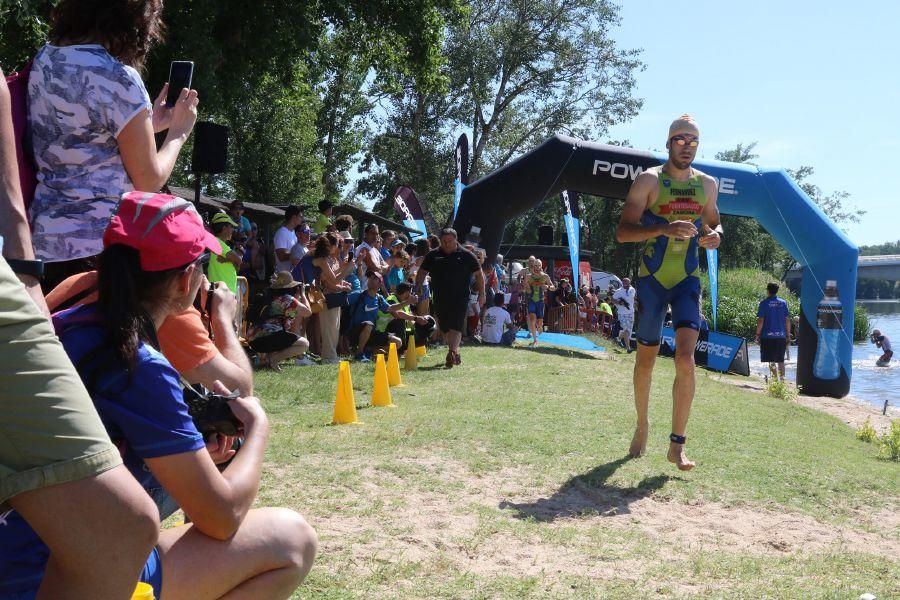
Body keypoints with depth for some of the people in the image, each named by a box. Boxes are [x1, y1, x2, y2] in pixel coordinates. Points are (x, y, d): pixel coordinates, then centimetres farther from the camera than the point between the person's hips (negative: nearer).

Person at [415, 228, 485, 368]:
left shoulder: (466, 256, 2)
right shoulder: (433, 256, 9)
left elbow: (478, 274, 7)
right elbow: (422, 272, 15)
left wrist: (481, 293, 2)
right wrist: (418, 287, 0)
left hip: (460, 299, -4)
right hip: (440, 299, 4)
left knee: (456, 327, -15)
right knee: (445, 328, 10)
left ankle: (451, 353, -24)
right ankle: (455, 353, 24)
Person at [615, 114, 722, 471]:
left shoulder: (707, 184, 8)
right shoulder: (649, 180, -5)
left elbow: (713, 222, 23)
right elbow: (622, 231, -11)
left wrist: (715, 235, -2)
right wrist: (663, 229, -27)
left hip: (688, 281, 2)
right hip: (652, 280, -2)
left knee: (686, 359, -13)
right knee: (646, 359, 9)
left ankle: (677, 445, -8)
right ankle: (642, 426, 32)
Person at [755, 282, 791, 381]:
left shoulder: (764, 303, -5)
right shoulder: (783, 303, 6)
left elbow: (760, 321, -8)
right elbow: (788, 320, 6)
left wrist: (758, 334, 0)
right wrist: (788, 335, 13)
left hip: (768, 336, -4)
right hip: (781, 336, 4)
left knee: (771, 360, -1)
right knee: (780, 360, 13)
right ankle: (782, 379, 13)